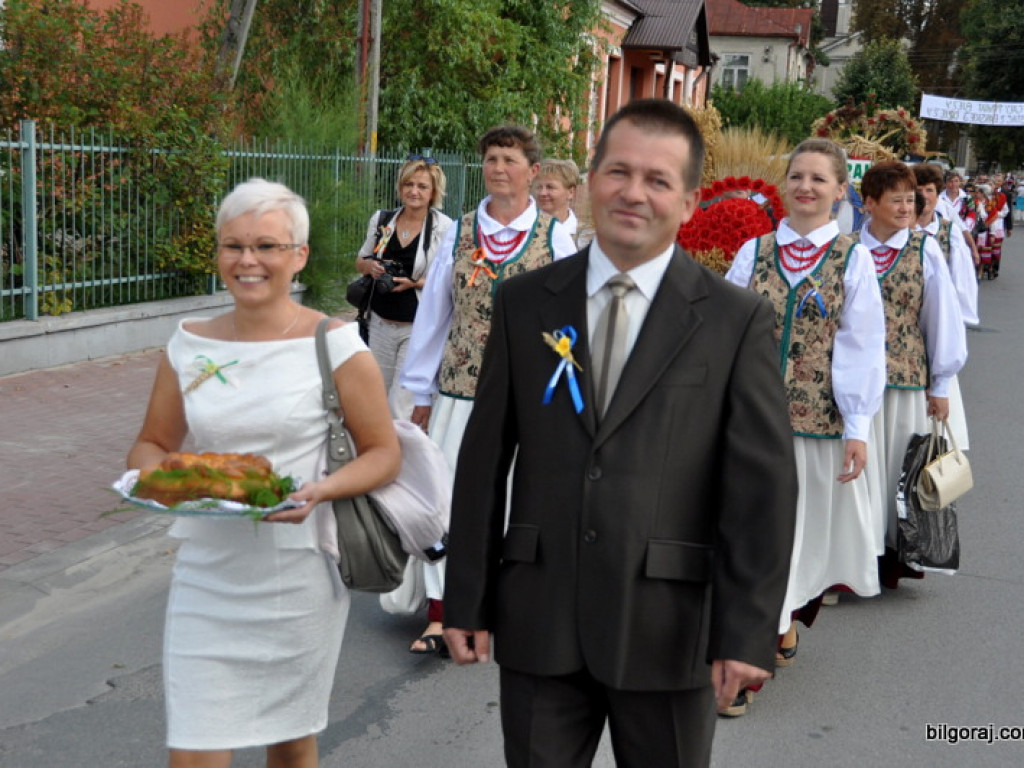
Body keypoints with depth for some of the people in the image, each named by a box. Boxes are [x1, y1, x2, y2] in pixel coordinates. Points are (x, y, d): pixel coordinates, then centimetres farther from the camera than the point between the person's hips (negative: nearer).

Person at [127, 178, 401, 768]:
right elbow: (152, 443, 13)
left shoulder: (334, 344, -7)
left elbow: (384, 453, -3)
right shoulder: (190, 346, 3)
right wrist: (152, 472, -10)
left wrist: (321, 491, -21)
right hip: (206, 578, 2)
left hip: (299, 575, -2)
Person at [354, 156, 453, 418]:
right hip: (380, 324, 5)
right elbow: (360, 260, 17)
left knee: (401, 406, -7)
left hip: (418, 328, -5)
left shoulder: (444, 227, -10)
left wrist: (416, 283, -19)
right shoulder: (381, 219, 5)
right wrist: (370, 266, -5)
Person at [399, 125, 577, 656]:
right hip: (458, 390, 2)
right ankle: (440, 618, 8)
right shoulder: (460, 234, 7)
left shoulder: (554, 237, 1)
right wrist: (420, 393, 10)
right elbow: (433, 315, 9)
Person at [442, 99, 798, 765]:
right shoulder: (524, 303, 3)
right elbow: (485, 459, 4)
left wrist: (746, 634, -11)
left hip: (669, 630, -1)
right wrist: (467, 601, 3)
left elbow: (763, 487, -7)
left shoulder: (738, 321, -4)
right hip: (538, 627, 2)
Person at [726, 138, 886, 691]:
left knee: (805, 521, 9)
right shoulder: (753, 252, 4)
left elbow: (862, 347, -2)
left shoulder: (853, 260, 0)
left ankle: (787, 621, 26)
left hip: (819, 415, -1)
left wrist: (858, 428, -6)